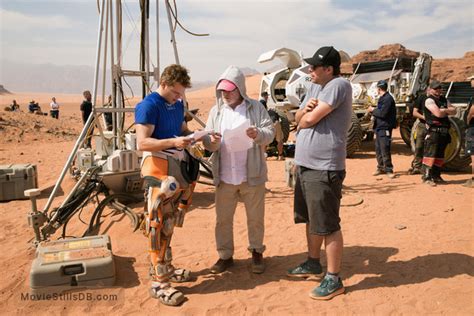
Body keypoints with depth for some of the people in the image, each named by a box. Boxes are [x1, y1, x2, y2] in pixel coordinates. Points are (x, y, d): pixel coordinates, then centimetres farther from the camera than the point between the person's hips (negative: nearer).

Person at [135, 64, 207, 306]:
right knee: (158, 225, -5)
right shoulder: (148, 105, -11)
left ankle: (165, 268, 29)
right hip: (158, 168, -8)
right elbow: (142, 143, -18)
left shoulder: (177, 104, 14)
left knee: (169, 223, 16)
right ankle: (159, 283, 2)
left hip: (179, 166, 8)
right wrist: (173, 142, -29)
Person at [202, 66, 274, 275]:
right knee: (223, 218, 10)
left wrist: (258, 135, -26)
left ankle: (257, 252, 30)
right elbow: (208, 141, 6)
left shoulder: (256, 108, 0)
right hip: (224, 177, 2)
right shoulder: (216, 111, 7)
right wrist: (210, 142, -19)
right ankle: (225, 255, 26)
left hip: (252, 175, -2)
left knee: (255, 217, 11)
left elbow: (270, 132, -4)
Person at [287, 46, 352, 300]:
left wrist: (303, 118, 3)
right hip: (305, 164, 10)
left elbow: (309, 120, -20)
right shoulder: (315, 87, 15)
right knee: (311, 219, 21)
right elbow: (298, 117, 15)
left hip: (324, 168, -10)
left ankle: (333, 279, 12)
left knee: (328, 225, -1)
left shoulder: (338, 85, -14)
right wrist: (305, 108, -7)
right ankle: (313, 264, 38)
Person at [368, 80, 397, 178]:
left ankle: (389, 170, -2)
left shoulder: (388, 98, -14)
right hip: (379, 127, 10)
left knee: (385, 150, -9)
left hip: (385, 128, -10)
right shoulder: (382, 98, 18)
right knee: (378, 149, 13)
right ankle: (381, 168, 24)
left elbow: (382, 113, -21)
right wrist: (373, 110, 8)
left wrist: (373, 110, -8)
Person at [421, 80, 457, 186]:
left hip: (444, 130, 8)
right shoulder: (429, 100, -7)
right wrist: (447, 110, 2)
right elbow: (438, 113, -18)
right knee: (430, 153, -11)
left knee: (440, 154, 12)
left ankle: (436, 175, 20)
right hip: (433, 130, -8)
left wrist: (444, 110, -8)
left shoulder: (444, 100, 19)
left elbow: (454, 111, 9)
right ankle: (426, 177, -10)